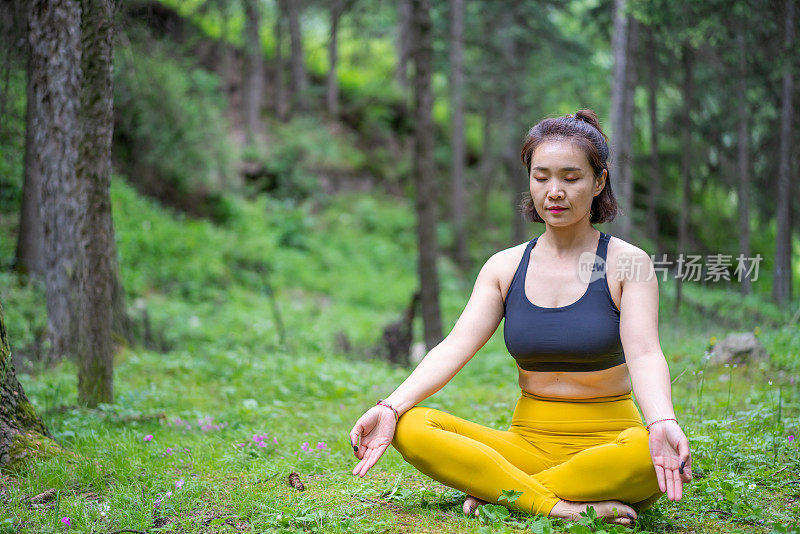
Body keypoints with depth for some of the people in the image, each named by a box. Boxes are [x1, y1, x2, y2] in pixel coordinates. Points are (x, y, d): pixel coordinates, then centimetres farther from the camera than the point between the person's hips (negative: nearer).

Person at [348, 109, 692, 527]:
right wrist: (390, 408, -21)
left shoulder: (627, 263, -3)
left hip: (607, 442, -2)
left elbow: (644, 354, -17)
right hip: (529, 441, 3)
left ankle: (496, 489, -23)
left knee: (651, 453, -38)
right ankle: (559, 505, -26)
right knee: (411, 427, -20)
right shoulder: (504, 267, 6)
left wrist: (663, 425, -39)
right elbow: (455, 347, -4)